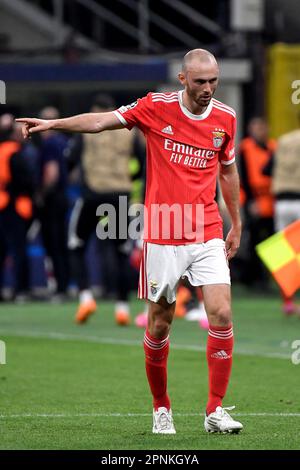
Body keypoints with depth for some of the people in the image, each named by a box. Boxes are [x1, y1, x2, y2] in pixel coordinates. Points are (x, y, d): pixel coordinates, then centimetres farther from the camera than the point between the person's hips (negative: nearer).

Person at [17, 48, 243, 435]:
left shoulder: (225, 118, 5)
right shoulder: (156, 107, -4)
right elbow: (102, 121, -4)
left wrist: (236, 224, 22)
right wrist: (54, 123, -16)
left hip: (207, 236, 2)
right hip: (162, 239, -2)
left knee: (221, 315, -12)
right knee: (159, 325, 4)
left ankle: (215, 412, -5)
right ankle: (161, 409, 21)